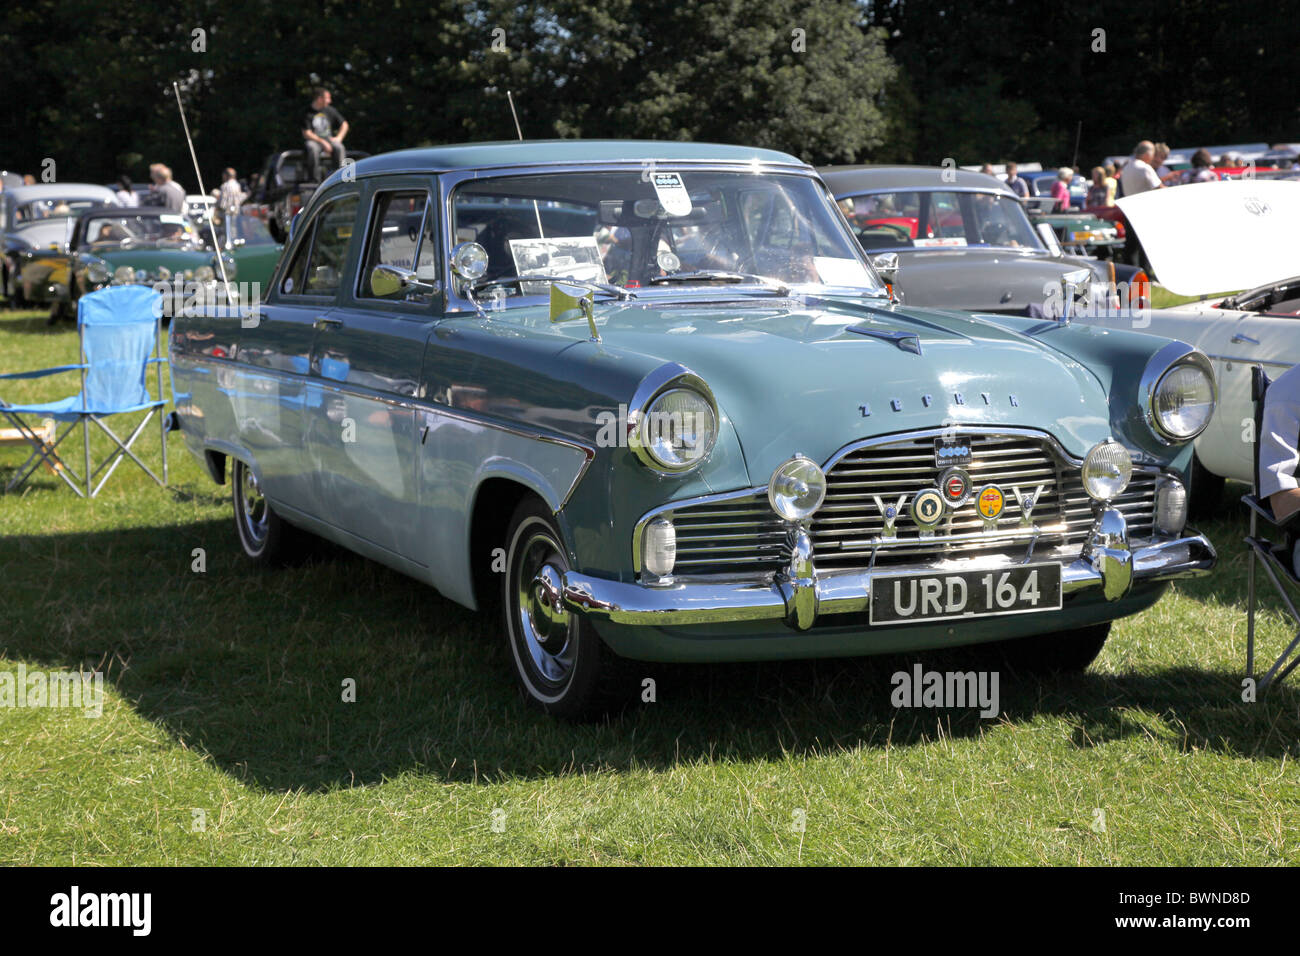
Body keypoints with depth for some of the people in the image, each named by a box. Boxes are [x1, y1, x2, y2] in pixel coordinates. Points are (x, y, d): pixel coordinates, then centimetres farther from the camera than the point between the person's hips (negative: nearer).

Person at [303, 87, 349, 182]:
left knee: (339, 148, -30)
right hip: (313, 140, -3)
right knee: (312, 148, -38)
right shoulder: (308, 113, -4)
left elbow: (344, 124, 18)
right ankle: (316, 179, -34)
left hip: (329, 139, 3)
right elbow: (306, 134, -9)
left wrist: (339, 137, 0)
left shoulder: (330, 110, 10)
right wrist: (322, 142, -18)